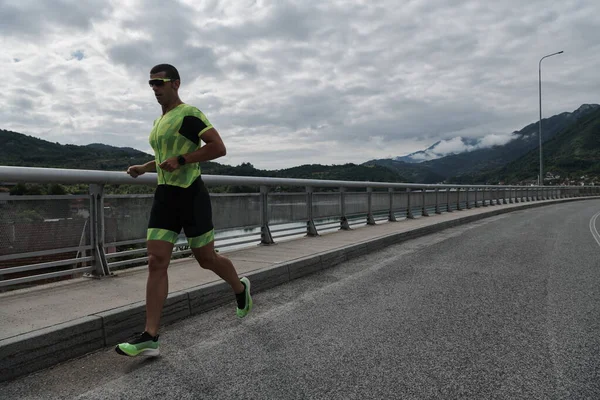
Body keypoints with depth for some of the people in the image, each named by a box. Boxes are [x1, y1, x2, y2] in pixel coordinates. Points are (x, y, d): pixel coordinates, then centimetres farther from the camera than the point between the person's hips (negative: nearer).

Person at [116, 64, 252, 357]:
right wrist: (144, 168, 17)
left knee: (206, 259, 5)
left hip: (191, 195, -7)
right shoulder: (158, 122, 19)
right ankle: (150, 337, -3)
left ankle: (240, 289, 35)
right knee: (156, 262, -3)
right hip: (164, 196, 7)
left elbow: (219, 147, -17)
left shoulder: (189, 114, -7)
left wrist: (181, 160, -22)